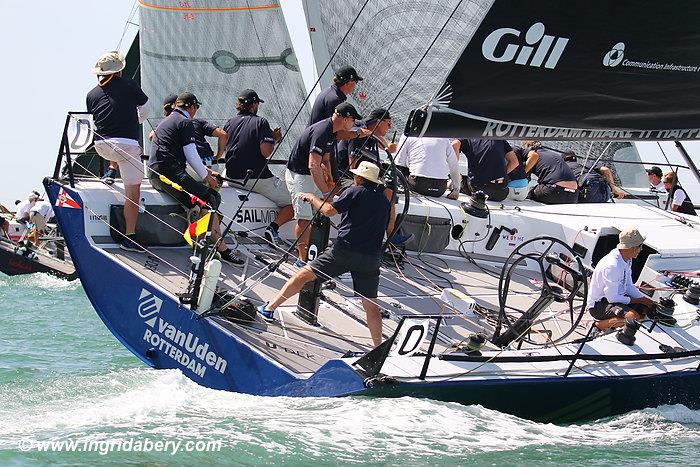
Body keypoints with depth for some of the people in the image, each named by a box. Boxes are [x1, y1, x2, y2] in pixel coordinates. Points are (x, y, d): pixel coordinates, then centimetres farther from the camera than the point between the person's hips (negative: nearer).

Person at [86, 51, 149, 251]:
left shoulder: (92, 95, 13)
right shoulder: (128, 85, 4)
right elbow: (144, 110, 15)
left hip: (101, 146, 4)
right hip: (126, 143, -4)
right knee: (133, 192, 0)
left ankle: (111, 171, 27)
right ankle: (129, 237, -5)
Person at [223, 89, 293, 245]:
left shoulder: (229, 123, 8)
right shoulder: (260, 122, -7)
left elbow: (222, 150, 14)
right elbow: (266, 152, -19)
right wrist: (274, 139, 1)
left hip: (232, 178, 5)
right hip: (257, 178, -5)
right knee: (292, 205, 3)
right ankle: (273, 227, -22)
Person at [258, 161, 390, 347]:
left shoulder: (355, 191, -1)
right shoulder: (384, 200, 16)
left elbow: (329, 210, -9)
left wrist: (313, 198, 10)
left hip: (345, 250, -4)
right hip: (372, 258, 4)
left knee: (303, 275, 6)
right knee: (370, 304, 8)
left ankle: (269, 308, 7)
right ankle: (379, 348, 3)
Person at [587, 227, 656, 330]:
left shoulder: (627, 260, 2)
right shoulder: (612, 265, -29)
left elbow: (628, 286, 13)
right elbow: (612, 298, -25)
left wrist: (645, 299, -1)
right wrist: (638, 300, -15)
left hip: (614, 298, 10)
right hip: (598, 305, -10)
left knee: (647, 308, 5)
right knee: (633, 316, -31)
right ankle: (598, 326, -11)